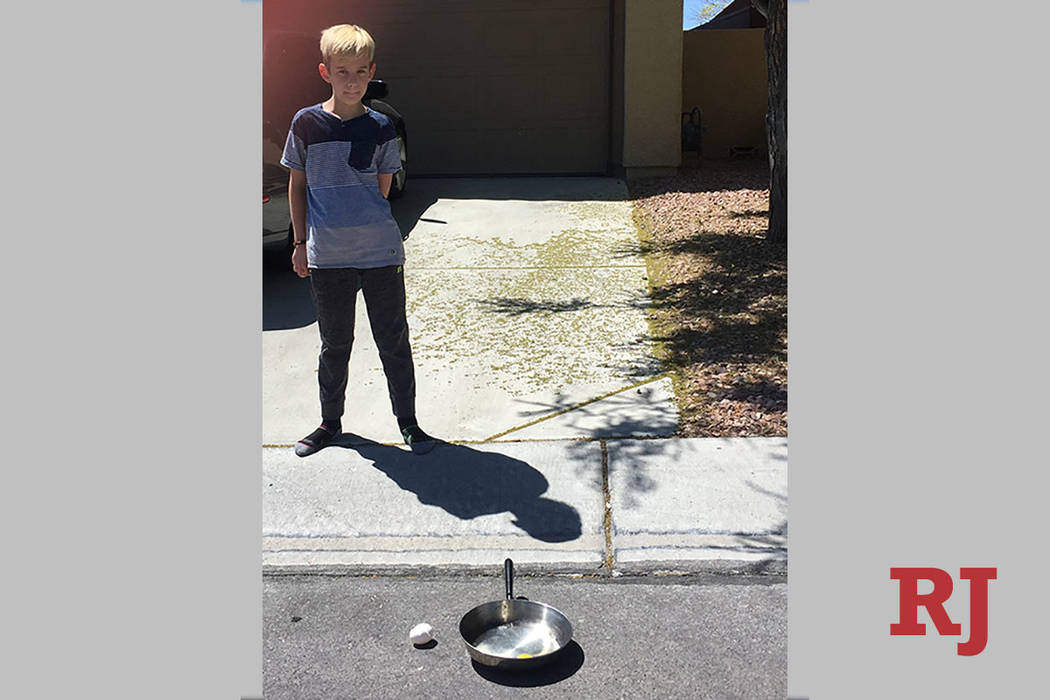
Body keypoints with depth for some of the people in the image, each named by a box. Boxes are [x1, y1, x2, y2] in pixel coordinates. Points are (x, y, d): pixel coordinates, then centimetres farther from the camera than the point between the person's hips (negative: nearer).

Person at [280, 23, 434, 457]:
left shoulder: (380, 128, 1)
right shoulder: (306, 124, 1)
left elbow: (382, 190, 8)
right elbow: (298, 184, 8)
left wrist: (359, 222, 2)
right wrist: (300, 242, 7)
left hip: (381, 253, 0)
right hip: (326, 258, 0)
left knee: (393, 341, 6)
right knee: (334, 344, 13)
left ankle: (408, 422, 21)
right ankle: (330, 422, 30)